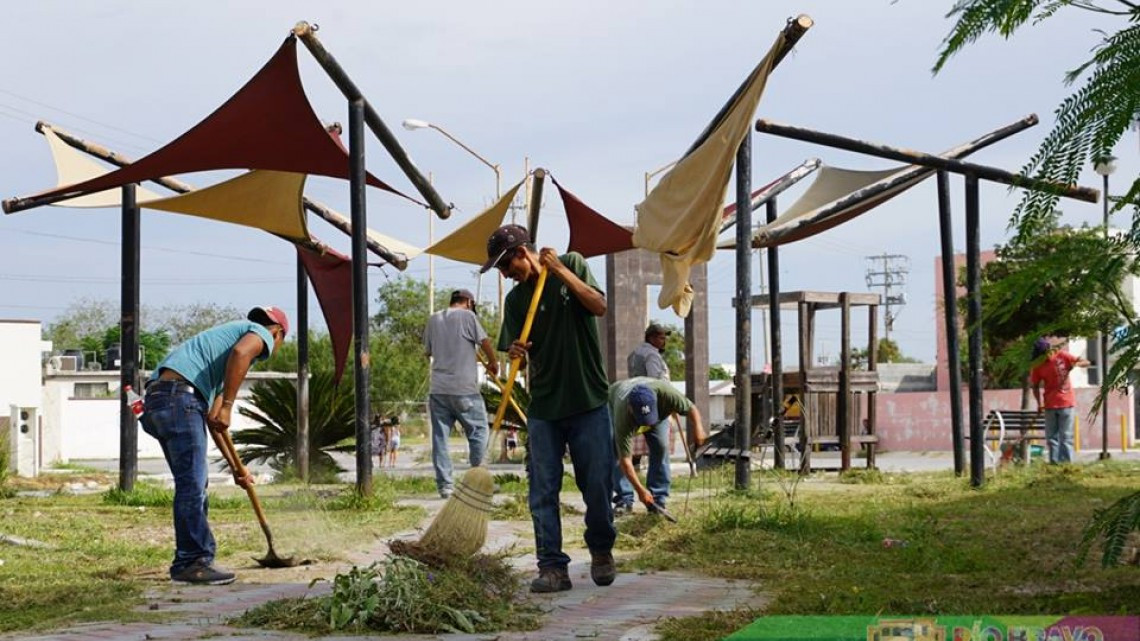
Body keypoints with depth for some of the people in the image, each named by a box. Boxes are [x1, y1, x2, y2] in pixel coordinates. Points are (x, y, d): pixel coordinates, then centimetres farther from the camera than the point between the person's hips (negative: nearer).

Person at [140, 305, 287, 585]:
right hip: (180, 396, -10)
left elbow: (213, 419, 34)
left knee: (195, 482, 16)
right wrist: (226, 406, -16)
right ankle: (192, 562, -6)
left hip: (157, 398, 10)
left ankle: (194, 560, 20)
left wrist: (236, 467, 35)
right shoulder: (261, 333, 10)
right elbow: (241, 352, -19)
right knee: (192, 485, -8)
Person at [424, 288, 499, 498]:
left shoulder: (433, 319, 12)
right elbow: (484, 342, -3)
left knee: (440, 436, 5)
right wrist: (493, 363, 14)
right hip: (464, 388, -4)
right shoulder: (467, 316, -2)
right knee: (478, 432, 6)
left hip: (438, 388, 4)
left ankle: (444, 484, 1)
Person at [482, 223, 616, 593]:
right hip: (544, 406, 3)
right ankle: (552, 567, 1)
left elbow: (599, 306, -11)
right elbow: (519, 353, 9)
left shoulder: (571, 264, 2)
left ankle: (601, 552, 23)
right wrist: (516, 353, -15)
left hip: (588, 400, -3)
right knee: (543, 492, -3)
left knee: (598, 485, 1)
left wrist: (559, 269, -15)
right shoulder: (516, 299, 8)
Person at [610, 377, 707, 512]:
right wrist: (640, 490, -46)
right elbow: (625, 459, -43)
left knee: (661, 446, -15)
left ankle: (657, 501, -7)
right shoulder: (623, 417, -46)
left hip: (658, 411, 2)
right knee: (617, 452, -19)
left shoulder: (665, 392, -44)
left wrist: (697, 428, -46)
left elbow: (690, 408, -26)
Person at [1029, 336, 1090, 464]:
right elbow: (1035, 386, 7)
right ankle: (1054, 462, 9)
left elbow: (1086, 362, -4)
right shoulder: (1037, 366, -1)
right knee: (1051, 436, 4)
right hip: (1050, 405, 2)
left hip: (1066, 402, -2)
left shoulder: (1062, 355, -5)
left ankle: (1066, 462, -4)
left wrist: (1076, 364, -27)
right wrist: (1039, 403, -4)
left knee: (1066, 436, -3)